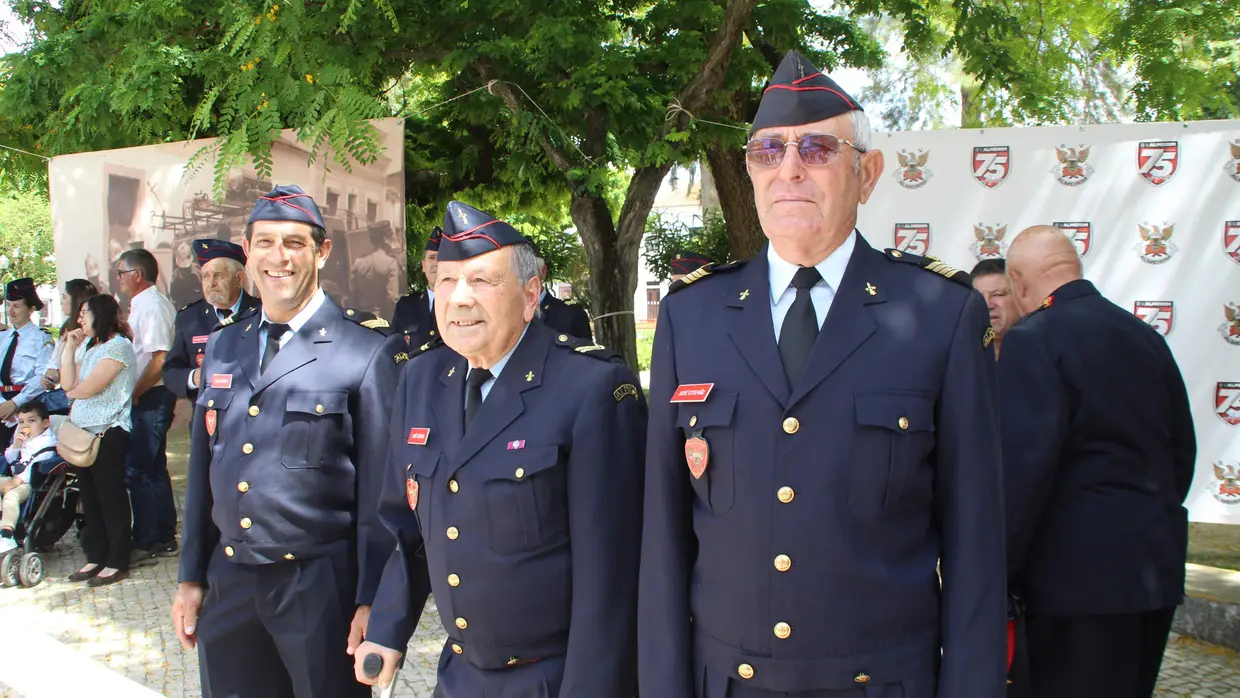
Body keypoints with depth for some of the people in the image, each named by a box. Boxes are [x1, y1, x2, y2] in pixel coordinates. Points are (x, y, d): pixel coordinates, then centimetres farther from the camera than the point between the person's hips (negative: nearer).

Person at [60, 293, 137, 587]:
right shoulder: (87, 345, 15)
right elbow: (69, 384, 5)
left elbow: (85, 389, -16)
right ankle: (96, 557, 22)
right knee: (90, 496, 13)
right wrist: (69, 348, 4)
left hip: (109, 432, -8)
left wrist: (74, 390, 3)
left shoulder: (118, 346, -12)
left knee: (110, 495, -1)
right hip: (84, 431, 9)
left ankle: (117, 562, 7)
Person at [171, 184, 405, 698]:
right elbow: (203, 468, 13)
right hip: (229, 583, 5)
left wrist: (371, 599, -10)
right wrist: (191, 576, 14)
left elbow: (380, 488, -10)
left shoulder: (366, 352, -11)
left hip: (321, 586, -5)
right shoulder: (222, 346, 8)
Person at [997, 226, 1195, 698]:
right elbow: (1182, 450, 16)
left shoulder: (1034, 339, -14)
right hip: (1158, 564, 8)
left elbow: (1022, 468, -21)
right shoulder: (1147, 336, 11)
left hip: (1081, 568, -8)